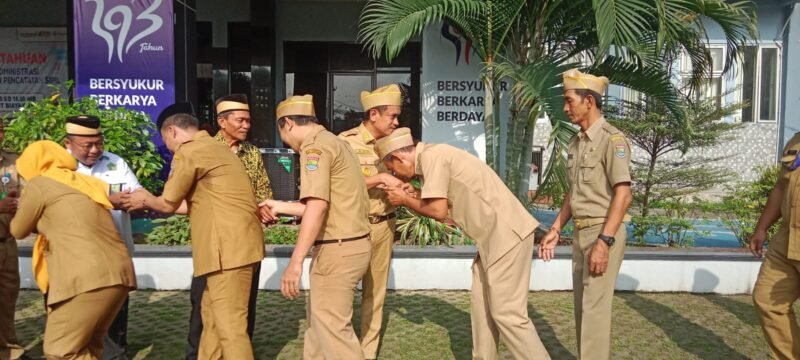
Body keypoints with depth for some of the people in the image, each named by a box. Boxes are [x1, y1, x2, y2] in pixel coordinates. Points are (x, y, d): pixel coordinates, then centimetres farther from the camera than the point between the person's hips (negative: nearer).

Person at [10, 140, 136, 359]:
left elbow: (18, 230, 17)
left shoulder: (39, 184, 5)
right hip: (119, 273, 8)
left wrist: (25, 208, 35)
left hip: (87, 278, -8)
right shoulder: (85, 182, 24)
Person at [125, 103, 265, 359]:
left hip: (229, 245, -10)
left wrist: (145, 200, 20)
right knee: (212, 316, 18)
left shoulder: (189, 151, -8)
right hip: (233, 243, 10)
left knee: (229, 325, -6)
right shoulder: (211, 148, 22)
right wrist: (153, 203, 31)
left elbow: (168, 204, -1)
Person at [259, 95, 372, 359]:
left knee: (333, 327, -1)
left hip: (337, 249, -10)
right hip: (351, 243, 10)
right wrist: (280, 207, 27)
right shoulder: (332, 142, 19)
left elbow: (317, 206, -24)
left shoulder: (315, 146, -13)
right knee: (319, 319, 22)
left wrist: (295, 261, -26)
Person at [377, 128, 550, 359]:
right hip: (497, 234, 10)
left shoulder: (431, 156, -13)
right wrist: (411, 198, 9)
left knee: (506, 312, -5)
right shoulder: (433, 156, 15)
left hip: (508, 233, -10)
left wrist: (405, 201, -2)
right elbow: (442, 205, 15)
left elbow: (439, 212, -17)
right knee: (481, 303, 15)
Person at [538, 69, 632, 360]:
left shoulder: (611, 139, -13)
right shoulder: (577, 142, 12)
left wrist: (604, 242, -23)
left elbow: (623, 194, -18)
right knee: (583, 306, 14)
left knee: (595, 307, -4)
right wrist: (555, 229, 15)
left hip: (604, 232, -8)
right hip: (581, 232, 8)